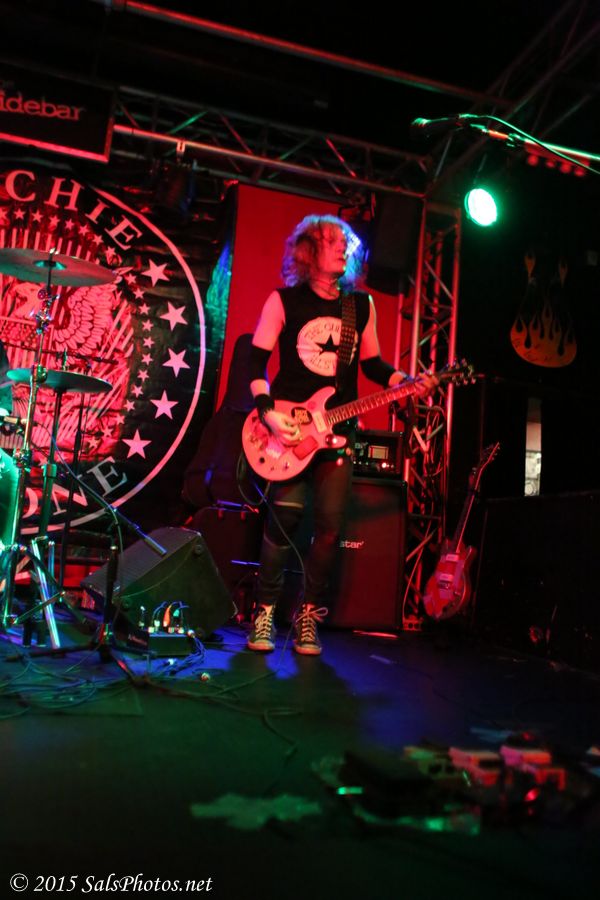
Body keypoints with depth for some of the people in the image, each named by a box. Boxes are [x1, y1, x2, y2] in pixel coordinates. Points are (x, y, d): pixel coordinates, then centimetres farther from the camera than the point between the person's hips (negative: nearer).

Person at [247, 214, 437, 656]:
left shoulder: (362, 304, 13)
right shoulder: (284, 300, 2)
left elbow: (372, 364, 15)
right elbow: (256, 361, 0)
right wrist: (267, 413, -12)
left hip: (337, 429, 3)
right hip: (289, 428, -3)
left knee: (331, 525, -1)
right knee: (285, 516, -7)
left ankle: (309, 615, 16)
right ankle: (265, 611, 11)